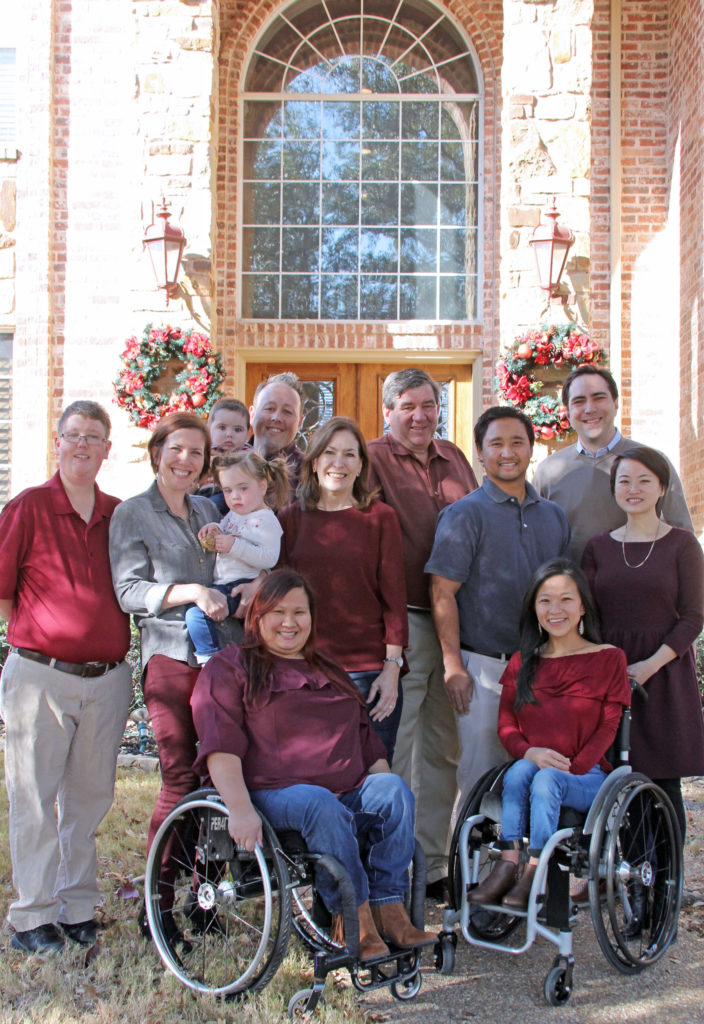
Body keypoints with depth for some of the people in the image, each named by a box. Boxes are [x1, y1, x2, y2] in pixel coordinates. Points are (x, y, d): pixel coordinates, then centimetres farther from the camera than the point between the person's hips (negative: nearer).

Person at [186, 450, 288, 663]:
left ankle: (208, 658, -18)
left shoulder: (265, 520, -10)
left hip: (239, 587, -10)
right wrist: (213, 528, 9)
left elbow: (269, 558, -21)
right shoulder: (234, 514, 18)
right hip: (221, 583, 10)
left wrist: (234, 546, -25)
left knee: (196, 610, -27)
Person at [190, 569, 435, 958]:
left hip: (349, 793, 5)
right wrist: (241, 810, -20)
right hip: (276, 795, -5)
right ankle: (355, 919, -30)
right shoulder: (230, 668, 9)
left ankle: (388, 908, -26)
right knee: (320, 804, -36)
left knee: (394, 788, -23)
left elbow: (366, 741, 28)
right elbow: (221, 747, -5)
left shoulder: (329, 671, 28)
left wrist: (386, 791, 10)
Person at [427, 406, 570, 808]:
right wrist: (454, 666, -13)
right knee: (482, 776, -2)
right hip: (484, 666, -5)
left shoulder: (554, 516, 14)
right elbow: (443, 594, -7)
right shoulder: (464, 515, -2)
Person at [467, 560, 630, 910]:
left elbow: (608, 727, -2)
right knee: (521, 770, -32)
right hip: (530, 766, 3)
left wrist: (571, 768, -16)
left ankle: (533, 874, -31)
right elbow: (505, 726, 8)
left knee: (546, 779, -34)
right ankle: (507, 866, -33)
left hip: (585, 777, -2)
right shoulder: (522, 662, 13)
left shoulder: (609, 659, 5)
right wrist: (529, 752, -14)